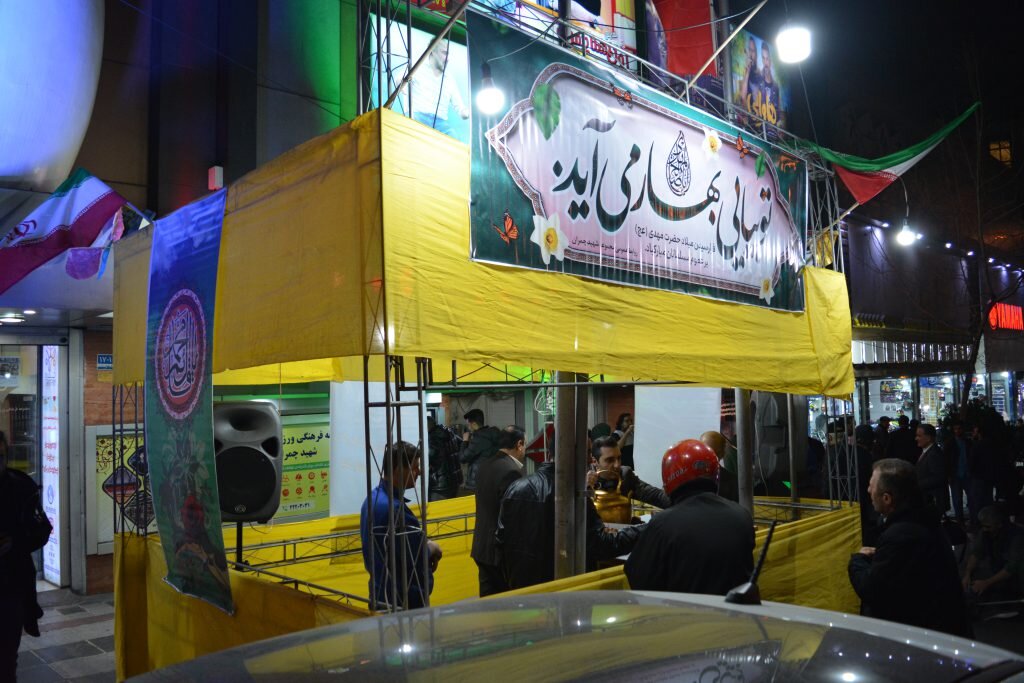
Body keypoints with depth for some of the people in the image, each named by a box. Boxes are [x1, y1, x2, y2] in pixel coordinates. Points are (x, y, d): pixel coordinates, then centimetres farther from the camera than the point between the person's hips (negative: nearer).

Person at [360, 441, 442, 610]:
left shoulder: (373, 498, 4)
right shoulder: (394, 508, -27)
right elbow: (418, 558, -23)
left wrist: (426, 548, 0)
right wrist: (432, 549, -3)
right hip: (403, 601, -9)